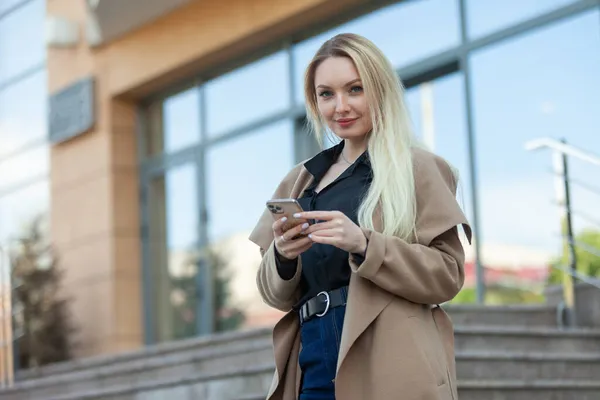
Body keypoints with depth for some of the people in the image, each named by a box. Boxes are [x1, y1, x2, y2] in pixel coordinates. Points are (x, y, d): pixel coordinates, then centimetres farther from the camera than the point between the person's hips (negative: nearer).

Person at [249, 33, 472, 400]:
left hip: (392, 370, -4)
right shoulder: (300, 182, 16)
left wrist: (365, 245, -18)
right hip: (313, 369, 4)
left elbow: (448, 274, -5)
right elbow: (277, 295, 14)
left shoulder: (418, 169, 2)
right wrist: (282, 257, -8)